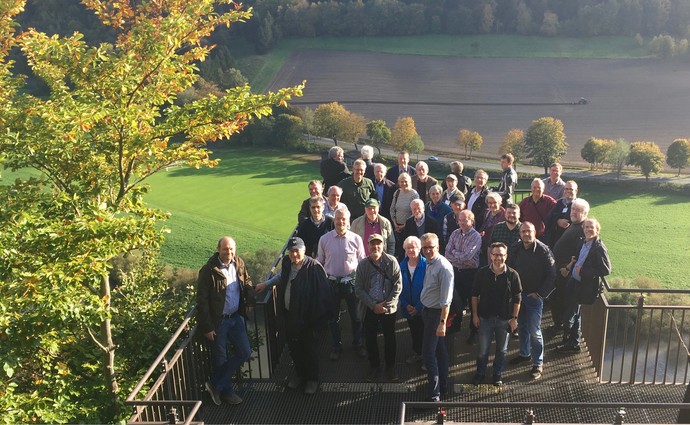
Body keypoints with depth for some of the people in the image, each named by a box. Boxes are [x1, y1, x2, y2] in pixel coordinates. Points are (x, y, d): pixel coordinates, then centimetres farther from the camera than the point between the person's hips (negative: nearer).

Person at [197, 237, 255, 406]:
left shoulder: (239, 263, -2)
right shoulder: (209, 270, -18)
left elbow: (247, 282, 16)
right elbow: (202, 301, -15)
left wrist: (250, 299, -2)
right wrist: (207, 327, -15)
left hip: (236, 317, 6)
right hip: (218, 321, -6)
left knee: (245, 352, 7)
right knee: (220, 359, 8)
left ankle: (216, 385, 20)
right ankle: (226, 391, 29)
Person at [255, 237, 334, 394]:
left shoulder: (313, 267, -21)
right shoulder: (286, 262, -1)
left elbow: (323, 293, -18)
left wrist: (318, 316, -17)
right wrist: (266, 284, 25)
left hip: (307, 317, -6)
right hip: (289, 315, 6)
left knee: (310, 349, 11)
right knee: (294, 347, 19)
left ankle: (312, 378, 30)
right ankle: (299, 374, 40)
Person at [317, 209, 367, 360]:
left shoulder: (356, 239, -8)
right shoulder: (324, 239, -5)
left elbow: (362, 262, 1)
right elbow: (319, 262, 5)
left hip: (351, 282, -1)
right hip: (332, 283, 1)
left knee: (356, 316, 13)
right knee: (333, 317, 16)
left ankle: (358, 343, 35)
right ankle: (336, 346, 34)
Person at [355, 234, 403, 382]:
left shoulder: (392, 262, -6)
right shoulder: (363, 264, -3)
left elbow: (398, 285, -6)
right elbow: (358, 289, -3)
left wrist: (386, 304, -11)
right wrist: (373, 305, -11)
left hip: (388, 307, -1)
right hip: (369, 308, 1)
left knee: (390, 337, 8)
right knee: (370, 338, 8)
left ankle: (390, 366, 26)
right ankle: (374, 366, 26)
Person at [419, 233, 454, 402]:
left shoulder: (444, 267, -23)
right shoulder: (429, 263, 4)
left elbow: (446, 299, -24)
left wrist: (442, 323, -25)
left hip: (436, 313, -9)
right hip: (428, 311, 9)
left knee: (428, 355, -7)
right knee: (439, 350, 21)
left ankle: (434, 395, 2)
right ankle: (442, 385, 36)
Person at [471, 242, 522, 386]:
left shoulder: (512, 275, -11)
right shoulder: (482, 273, -8)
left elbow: (517, 299, -4)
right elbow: (475, 295, 0)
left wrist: (514, 318, -5)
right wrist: (475, 315, -1)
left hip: (504, 319, 0)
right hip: (485, 317, 0)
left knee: (502, 350, 15)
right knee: (483, 349, 11)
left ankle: (498, 375, 34)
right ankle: (480, 373, 32)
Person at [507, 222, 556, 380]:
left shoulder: (543, 250, -16)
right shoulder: (515, 249, -3)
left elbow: (551, 275, -12)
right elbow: (509, 269, 9)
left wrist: (540, 294, -12)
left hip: (534, 296, -5)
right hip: (518, 294, 5)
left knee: (534, 331, -2)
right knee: (521, 326, 18)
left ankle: (538, 363, 11)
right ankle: (524, 353, 37)